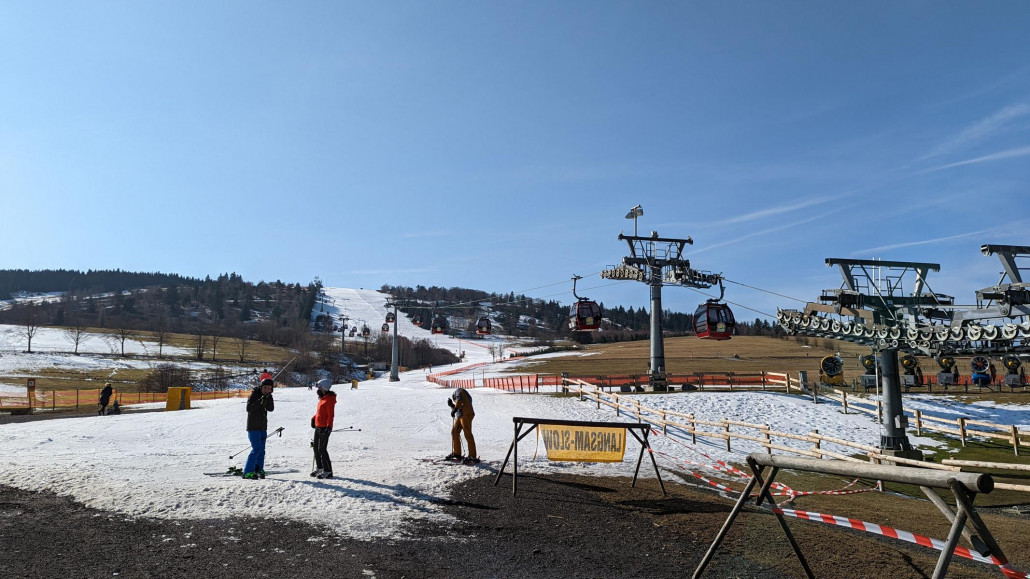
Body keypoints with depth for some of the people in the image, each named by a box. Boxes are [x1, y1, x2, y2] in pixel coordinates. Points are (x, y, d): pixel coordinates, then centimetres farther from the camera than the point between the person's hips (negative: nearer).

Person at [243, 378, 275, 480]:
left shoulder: (267, 397, 9)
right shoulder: (254, 395, -10)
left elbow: (271, 409, -4)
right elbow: (249, 408, -22)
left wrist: (269, 399, -18)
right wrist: (260, 402, -31)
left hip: (263, 427, 7)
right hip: (253, 427, -7)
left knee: (261, 450, 8)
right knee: (256, 449, -13)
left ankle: (259, 470, 16)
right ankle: (247, 472, -9)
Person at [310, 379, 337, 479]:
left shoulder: (329, 399, -14)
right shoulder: (323, 398, 15)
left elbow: (330, 414, -20)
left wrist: (329, 426, -26)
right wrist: (314, 418, 14)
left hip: (324, 428, -10)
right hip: (318, 427, 10)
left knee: (322, 449, -9)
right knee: (316, 448, 15)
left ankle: (328, 471, -4)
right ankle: (319, 468, 27)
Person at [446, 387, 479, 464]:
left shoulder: (458, 391, 8)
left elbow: (459, 400, -13)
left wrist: (455, 409, -12)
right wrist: (451, 405, 23)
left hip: (466, 414, -10)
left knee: (468, 434, -11)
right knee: (454, 432, 16)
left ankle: (473, 457, -12)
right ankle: (457, 454, 23)